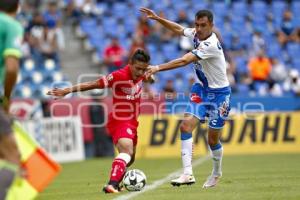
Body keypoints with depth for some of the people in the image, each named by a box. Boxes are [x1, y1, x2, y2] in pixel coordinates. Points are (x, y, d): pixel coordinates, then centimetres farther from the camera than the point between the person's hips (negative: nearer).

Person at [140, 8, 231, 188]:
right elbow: (178, 29, 16)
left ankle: (217, 173, 32)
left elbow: (184, 61, -34)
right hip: (202, 89, 6)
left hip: (219, 93, -6)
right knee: (186, 125, -15)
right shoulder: (196, 34, -5)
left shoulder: (211, 44, -28)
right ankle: (188, 173, -18)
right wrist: (157, 18, 8)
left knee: (213, 140, 3)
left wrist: (158, 68, -38)